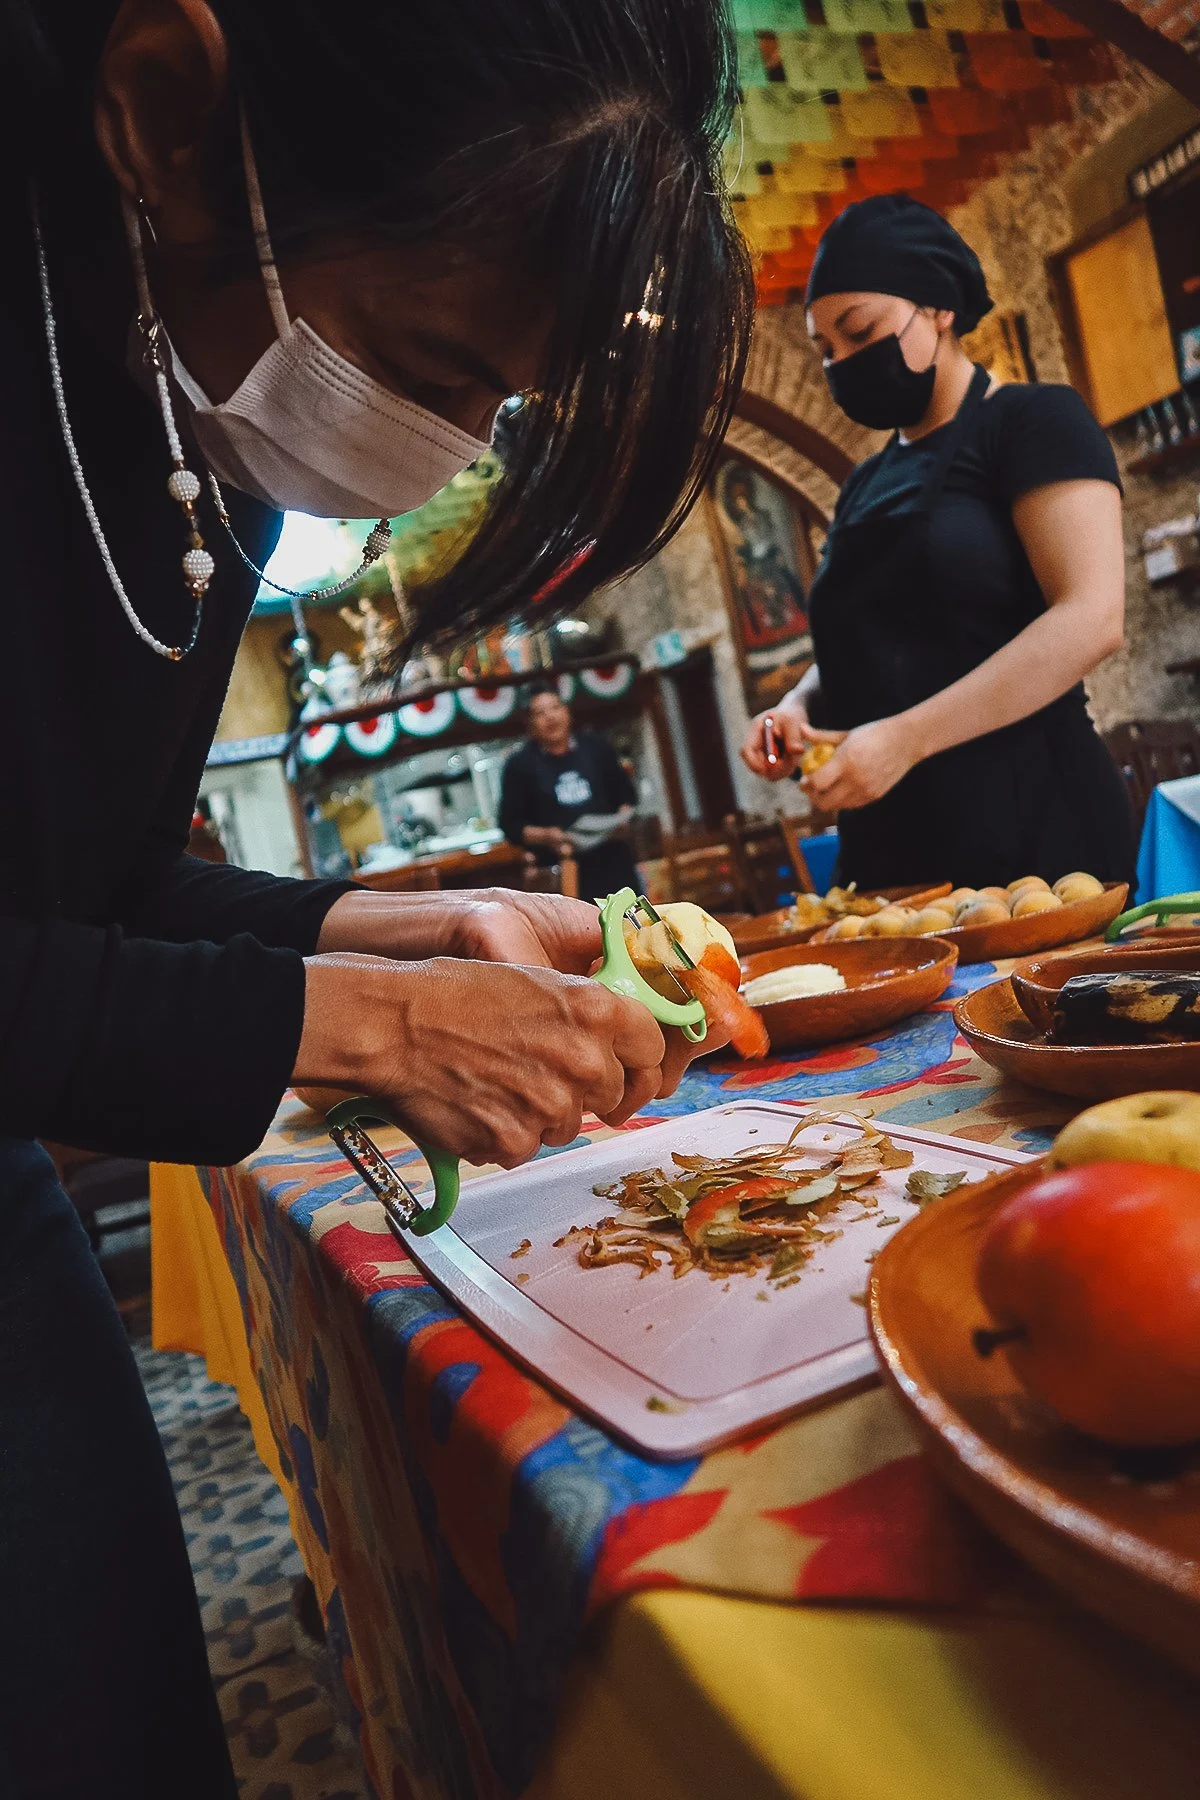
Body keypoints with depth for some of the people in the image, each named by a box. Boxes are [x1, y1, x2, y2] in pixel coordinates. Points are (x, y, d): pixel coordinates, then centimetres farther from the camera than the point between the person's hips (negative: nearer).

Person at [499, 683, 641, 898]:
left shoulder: (596, 747, 11)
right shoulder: (520, 765, 3)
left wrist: (623, 819, -1)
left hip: (614, 863, 3)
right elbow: (510, 824, 2)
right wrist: (545, 837, -15)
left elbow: (626, 792, 19)